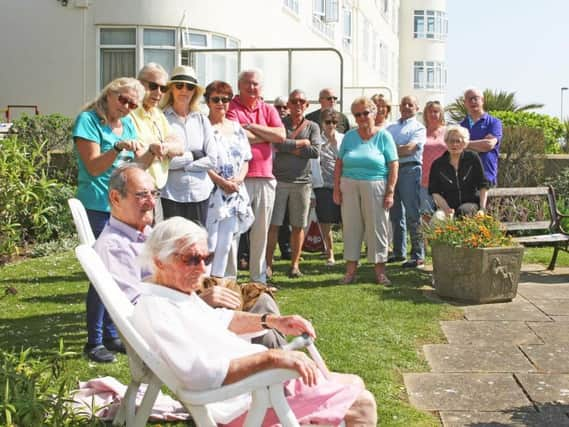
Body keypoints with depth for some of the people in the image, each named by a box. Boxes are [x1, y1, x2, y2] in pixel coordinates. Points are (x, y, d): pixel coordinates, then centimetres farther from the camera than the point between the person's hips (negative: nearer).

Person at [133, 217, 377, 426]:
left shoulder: (180, 291, 10)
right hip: (246, 404, -11)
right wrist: (271, 357, -31)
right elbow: (201, 374, -32)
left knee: (354, 385, 17)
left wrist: (272, 321, 13)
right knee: (361, 404, -12)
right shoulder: (154, 310, -22)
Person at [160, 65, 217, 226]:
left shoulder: (202, 120, 9)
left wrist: (182, 164, -6)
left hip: (200, 193, 4)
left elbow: (212, 159, 2)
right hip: (171, 193, -3)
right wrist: (192, 156, -4)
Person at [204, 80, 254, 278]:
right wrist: (221, 181, -15)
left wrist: (239, 179, -3)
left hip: (235, 193, 6)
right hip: (211, 193, -6)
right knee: (208, 244, -8)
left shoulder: (236, 127, 16)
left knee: (226, 243, 7)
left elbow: (246, 159, 15)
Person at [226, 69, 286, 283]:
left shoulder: (268, 110, 15)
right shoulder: (231, 108, 1)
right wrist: (267, 136, -2)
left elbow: (281, 135, 0)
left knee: (261, 230, 10)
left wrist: (251, 127, -6)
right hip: (239, 178, -5)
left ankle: (259, 279, 20)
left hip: (265, 177, 5)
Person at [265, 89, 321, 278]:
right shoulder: (280, 124, 4)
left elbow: (316, 151, -7)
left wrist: (290, 148, -8)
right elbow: (278, 143, -16)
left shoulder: (312, 126, 8)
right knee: (273, 224, -3)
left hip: (302, 182, 2)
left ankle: (295, 264, 15)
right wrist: (302, 143, -8)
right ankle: (268, 263, 4)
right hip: (279, 180, -2)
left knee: (298, 226, 6)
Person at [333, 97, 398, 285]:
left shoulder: (384, 136, 2)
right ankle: (351, 269, 11)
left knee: (377, 228, 0)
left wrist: (390, 192, -8)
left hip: (375, 187, -2)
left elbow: (393, 166, -1)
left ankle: (380, 271, 8)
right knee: (350, 227, 4)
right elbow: (339, 163, 10)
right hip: (349, 186, 3)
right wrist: (336, 189, 2)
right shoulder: (349, 136, 10)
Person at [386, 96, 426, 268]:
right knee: (395, 215, 10)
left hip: (409, 169, -6)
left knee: (412, 215, -8)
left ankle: (418, 255, -5)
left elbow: (409, 148, -10)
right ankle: (399, 252, 18)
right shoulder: (391, 127, 22)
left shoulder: (418, 128, 3)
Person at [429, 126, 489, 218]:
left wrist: (482, 208, -4)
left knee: (463, 211, -36)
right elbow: (434, 192, 3)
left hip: (471, 204, 0)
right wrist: (446, 209, -13)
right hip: (448, 206, 1)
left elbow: (483, 186, 8)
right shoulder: (438, 164, 7)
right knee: (438, 217, -33)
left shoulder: (473, 158, 7)